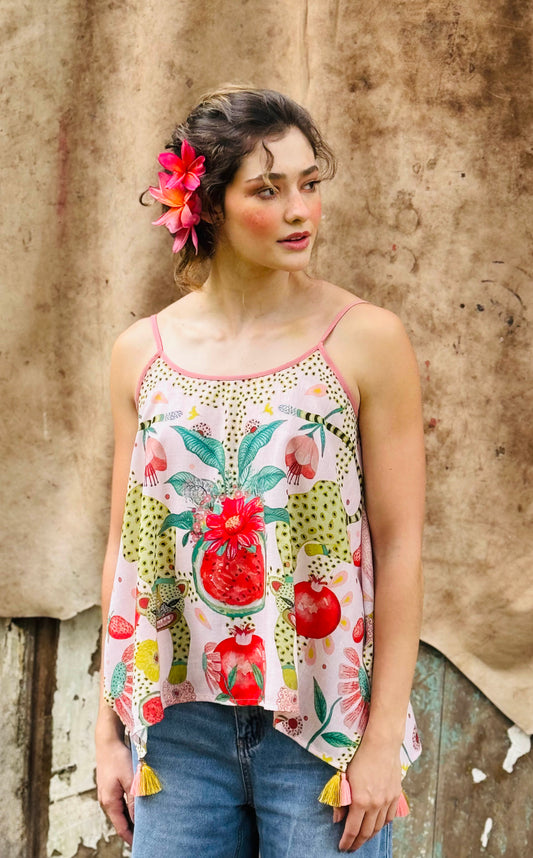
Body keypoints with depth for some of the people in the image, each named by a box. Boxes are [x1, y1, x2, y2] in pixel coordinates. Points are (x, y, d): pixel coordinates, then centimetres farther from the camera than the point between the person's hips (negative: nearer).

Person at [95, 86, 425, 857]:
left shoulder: (366, 341, -5)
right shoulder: (142, 354, 3)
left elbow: (399, 545, -7)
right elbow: (125, 547, 6)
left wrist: (384, 739, -10)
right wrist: (110, 728, 6)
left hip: (325, 721, -2)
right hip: (179, 725, 3)